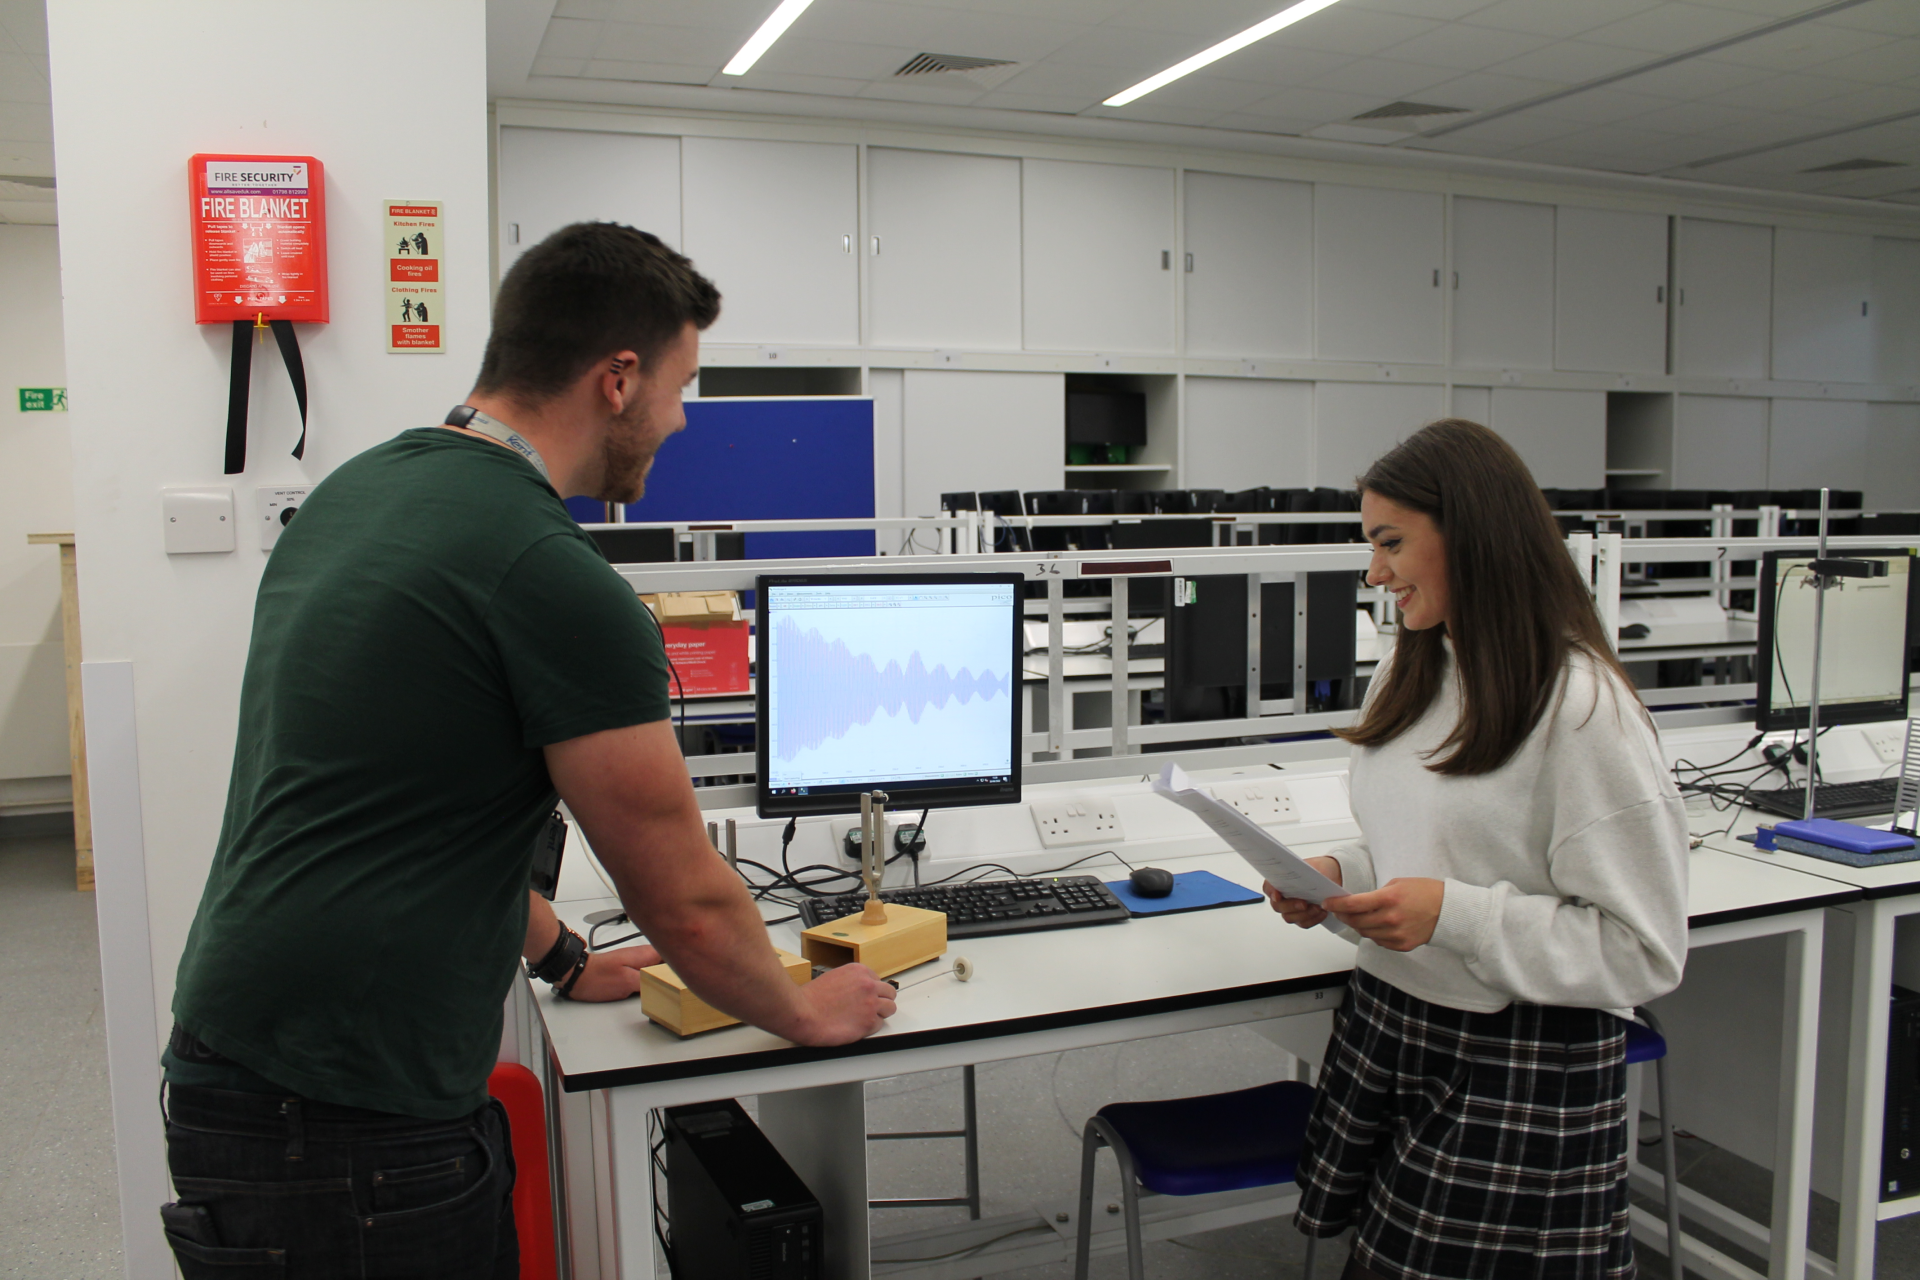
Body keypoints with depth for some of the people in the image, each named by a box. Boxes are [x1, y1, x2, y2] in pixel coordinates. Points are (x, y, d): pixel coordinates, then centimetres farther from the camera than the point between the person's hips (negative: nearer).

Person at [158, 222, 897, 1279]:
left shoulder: (356, 488, 8)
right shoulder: (552, 577, -21)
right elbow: (685, 903, -13)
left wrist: (562, 958, 24)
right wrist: (807, 1013, 6)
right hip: (343, 1139, -9)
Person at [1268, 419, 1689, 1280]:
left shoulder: (1582, 709, -17)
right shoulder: (1412, 678, 9)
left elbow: (1645, 950, -17)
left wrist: (1451, 915, -25)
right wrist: (1339, 879, -1)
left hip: (1519, 1071, -7)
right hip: (1384, 1030, 7)